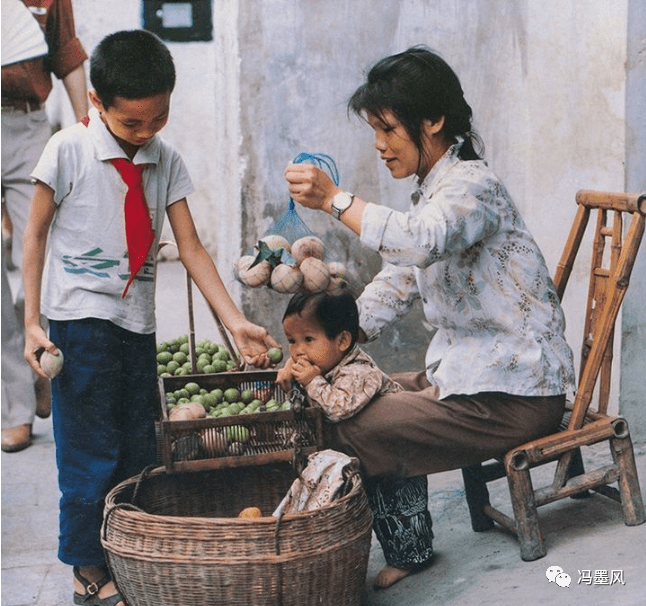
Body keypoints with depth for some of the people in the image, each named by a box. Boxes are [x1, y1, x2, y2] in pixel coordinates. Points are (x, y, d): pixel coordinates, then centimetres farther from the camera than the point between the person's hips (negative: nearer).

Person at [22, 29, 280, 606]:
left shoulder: (166, 162, 2)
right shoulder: (69, 151, -10)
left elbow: (191, 247, 2)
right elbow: (35, 234, -4)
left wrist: (236, 322, -5)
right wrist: (31, 322, -7)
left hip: (139, 322, 5)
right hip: (80, 320, -5)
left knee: (139, 449, 10)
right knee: (90, 450, 0)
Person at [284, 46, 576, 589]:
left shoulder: (473, 186, -16)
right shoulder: (430, 196, 14)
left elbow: (422, 242, -40)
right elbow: (391, 289, 12)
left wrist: (336, 199, -36)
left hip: (512, 393, -10)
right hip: (463, 373, 10)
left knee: (352, 433, -12)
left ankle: (407, 550, 12)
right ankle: (406, 549, 22)